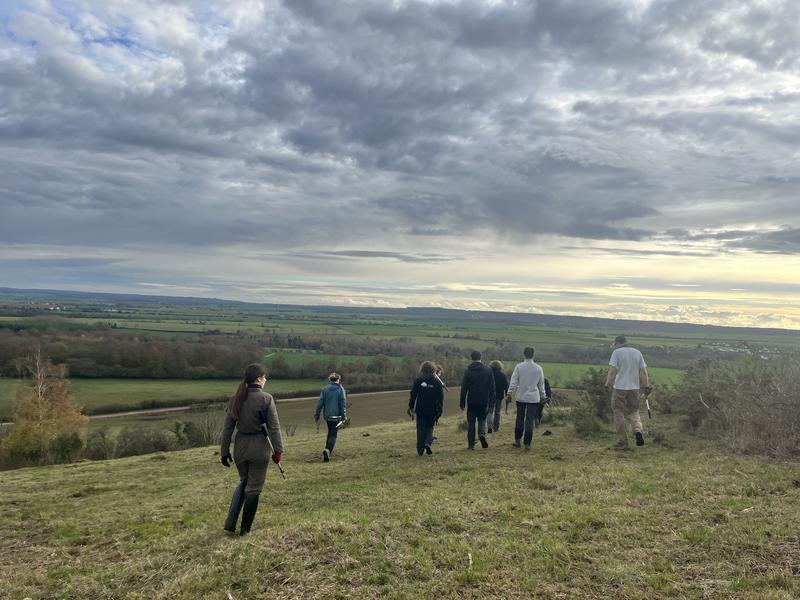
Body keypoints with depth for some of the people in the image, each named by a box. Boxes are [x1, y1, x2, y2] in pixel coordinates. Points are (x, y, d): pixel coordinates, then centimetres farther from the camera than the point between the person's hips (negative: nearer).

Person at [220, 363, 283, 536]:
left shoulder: (236, 399, 0)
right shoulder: (266, 399, -14)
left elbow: (227, 427, 4)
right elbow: (274, 427, -13)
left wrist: (224, 451, 10)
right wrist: (278, 450, -5)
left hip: (240, 446, 5)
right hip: (259, 447, -5)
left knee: (243, 482, 25)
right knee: (253, 488, 10)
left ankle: (230, 523, 16)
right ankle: (245, 529, 18)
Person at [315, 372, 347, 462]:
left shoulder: (325, 389, 4)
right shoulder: (340, 389, -3)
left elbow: (320, 403, 2)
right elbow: (343, 403, -7)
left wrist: (317, 416, 6)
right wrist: (344, 416, -5)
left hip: (327, 415, 3)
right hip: (336, 415, -3)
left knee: (330, 432, 22)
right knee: (333, 434, -2)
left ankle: (328, 450, 24)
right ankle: (328, 450, -21)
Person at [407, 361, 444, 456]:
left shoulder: (418, 381, -2)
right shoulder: (436, 382, 0)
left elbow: (413, 395, -2)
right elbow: (441, 397, 1)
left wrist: (411, 408, 4)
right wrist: (439, 411, 6)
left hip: (420, 410, 0)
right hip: (432, 410, 0)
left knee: (420, 429, 7)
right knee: (430, 427, 15)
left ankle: (420, 450, 5)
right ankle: (428, 442, -9)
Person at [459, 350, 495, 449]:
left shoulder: (468, 371, -6)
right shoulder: (488, 370, 0)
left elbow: (464, 388, -4)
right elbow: (492, 387, 2)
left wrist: (462, 403, 1)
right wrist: (491, 399, 9)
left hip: (472, 401, -1)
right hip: (484, 401, 1)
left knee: (471, 422, 7)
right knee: (482, 419, 19)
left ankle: (471, 444, 6)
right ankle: (482, 433, -8)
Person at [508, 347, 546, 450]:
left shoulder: (519, 367, -6)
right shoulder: (538, 368, 0)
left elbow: (513, 382, -7)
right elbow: (541, 384, 9)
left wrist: (510, 393, -1)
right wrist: (542, 397, 19)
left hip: (521, 397, 0)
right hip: (533, 398, 0)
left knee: (519, 418, 13)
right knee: (530, 420, 2)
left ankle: (517, 440, 17)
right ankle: (527, 443, 3)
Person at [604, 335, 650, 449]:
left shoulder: (616, 352, -4)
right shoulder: (637, 352, 10)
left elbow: (612, 371, -12)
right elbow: (644, 372, 6)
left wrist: (607, 385, -8)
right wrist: (647, 386, 10)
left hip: (620, 388, -4)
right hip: (634, 388, 4)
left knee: (619, 414, 5)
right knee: (633, 412, 16)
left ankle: (622, 442, 7)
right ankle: (638, 430, -11)